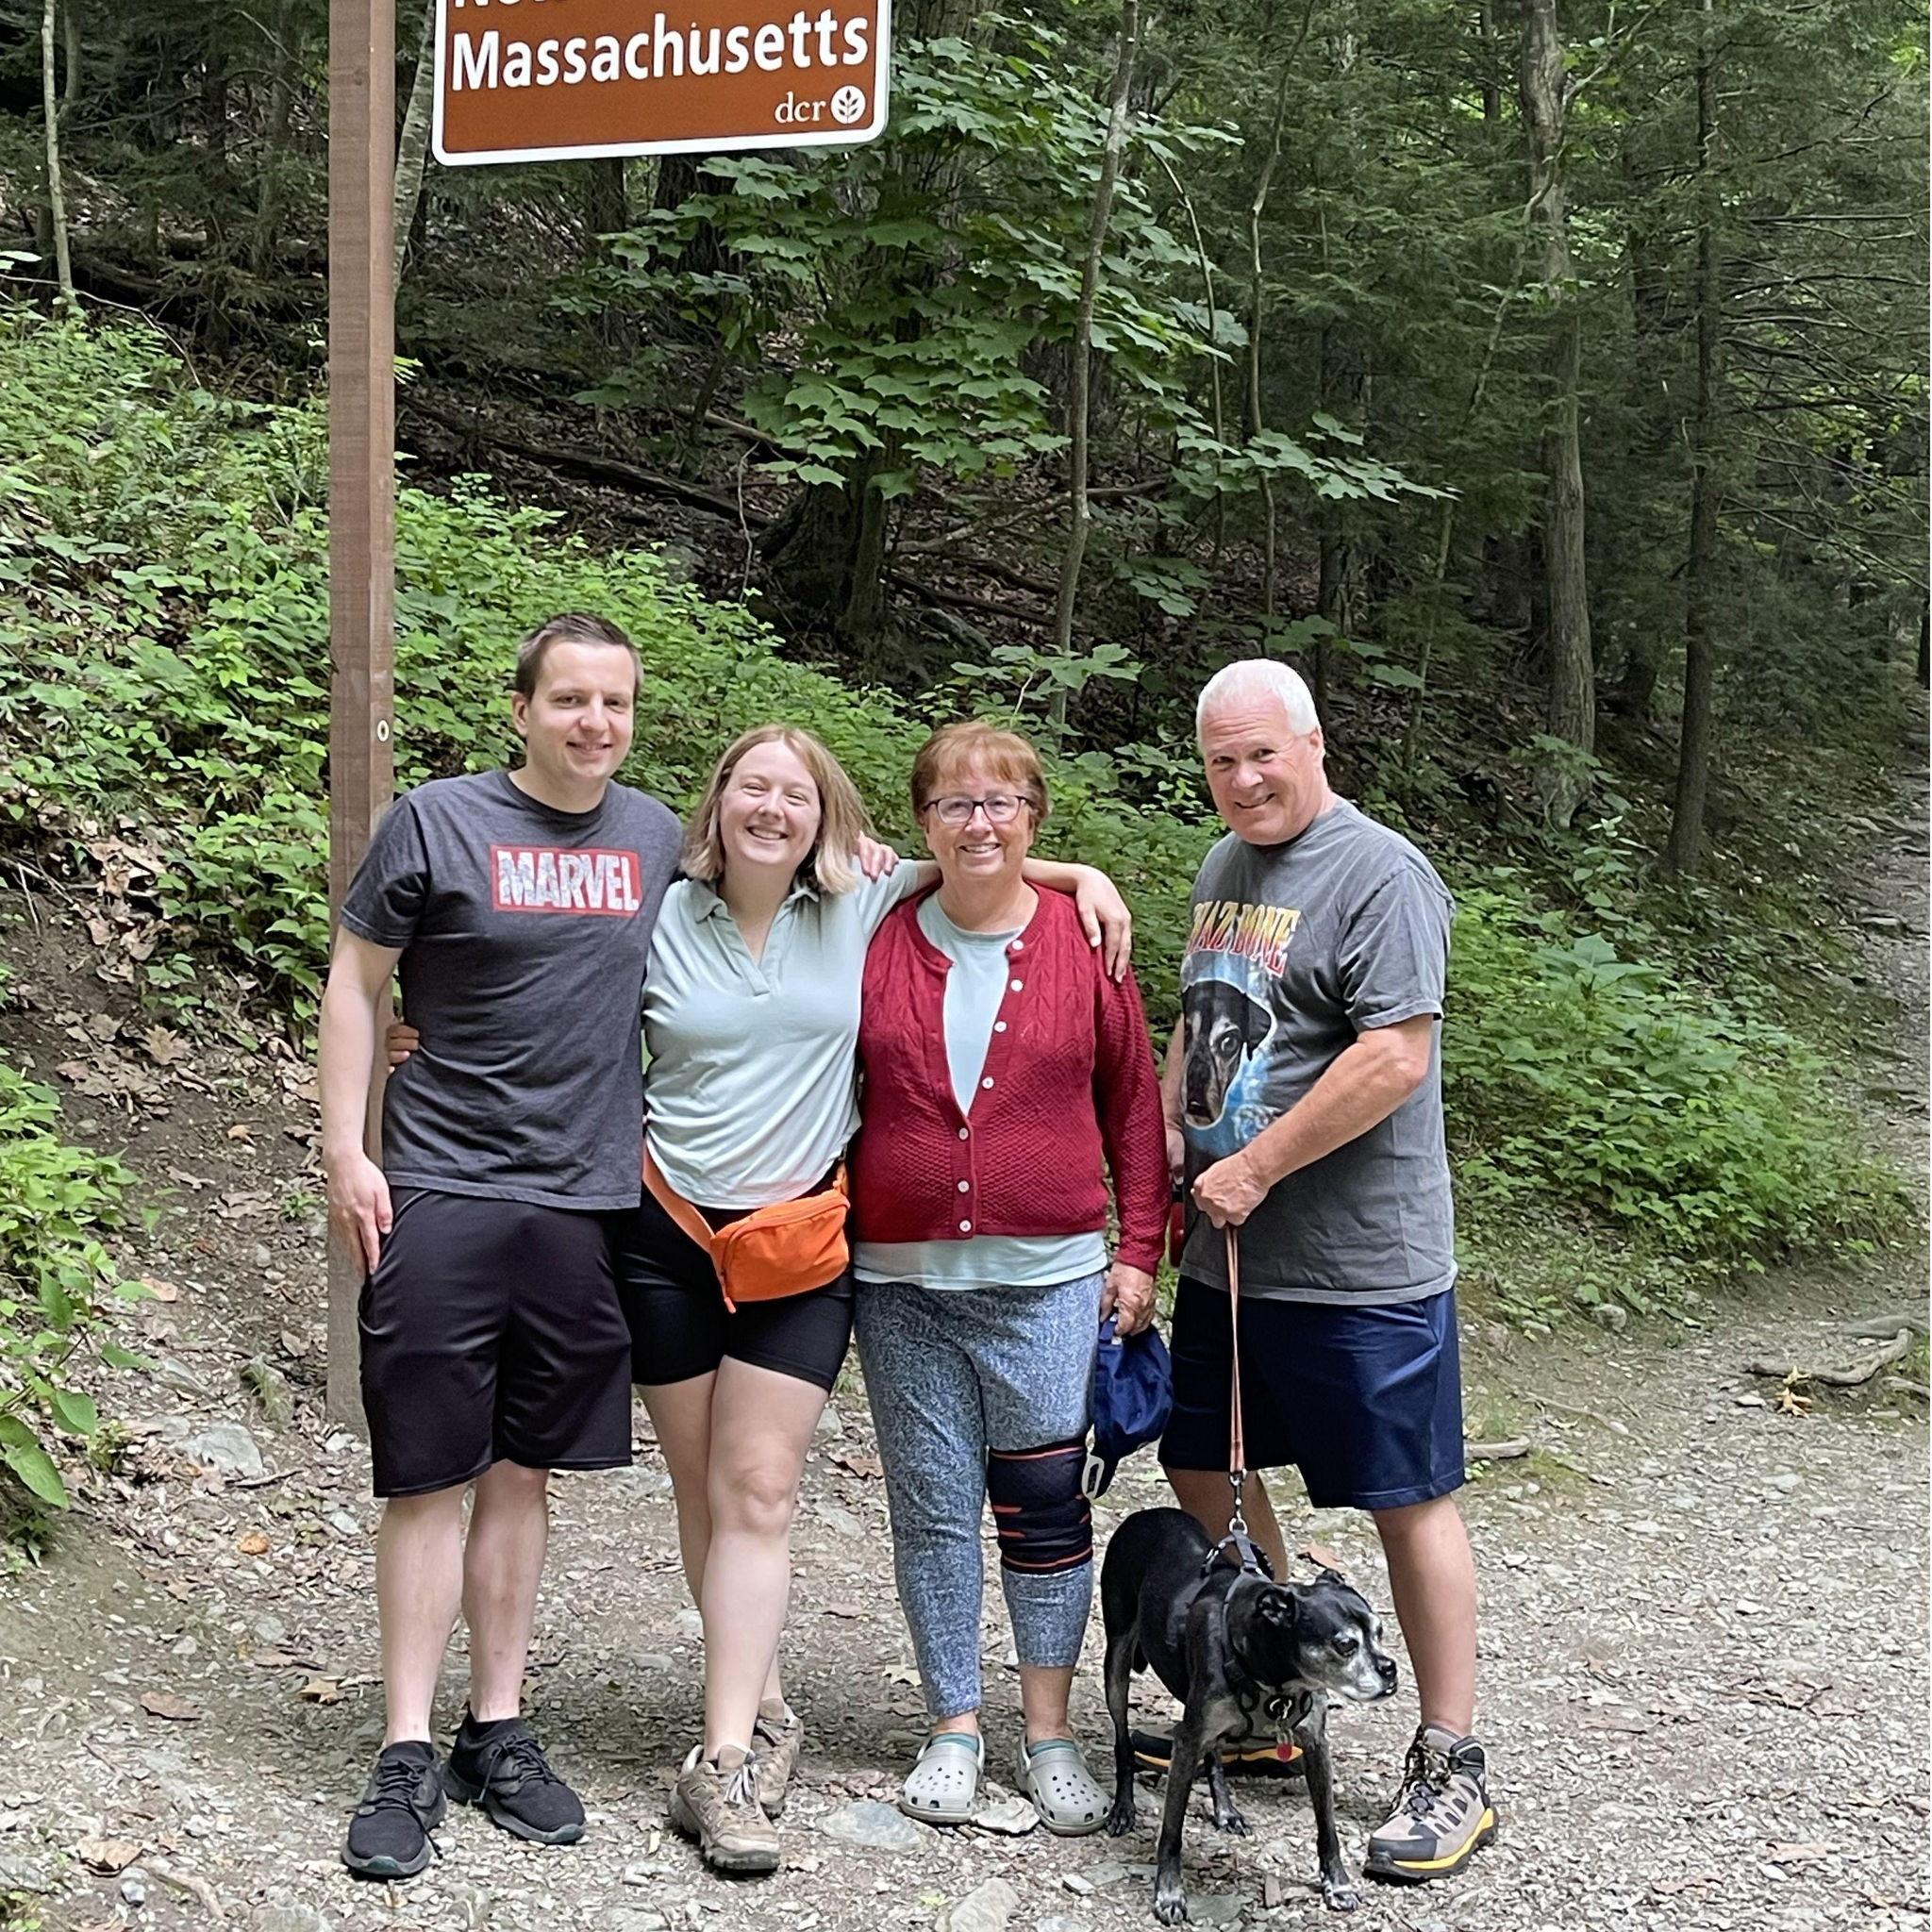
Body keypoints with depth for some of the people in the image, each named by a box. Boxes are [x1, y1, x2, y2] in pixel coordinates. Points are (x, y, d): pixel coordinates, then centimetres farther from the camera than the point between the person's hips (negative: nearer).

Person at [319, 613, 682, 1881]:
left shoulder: (657, 836, 9)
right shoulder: (437, 823, -2)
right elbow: (355, 985, 2)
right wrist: (346, 1151, -5)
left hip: (588, 1203, 3)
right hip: (441, 1195, -3)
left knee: (523, 1472, 11)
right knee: (429, 1476, 0)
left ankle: (500, 1731, 20)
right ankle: (408, 1756, 8)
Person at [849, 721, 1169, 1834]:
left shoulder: (1083, 942, 1)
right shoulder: (879, 944, 2)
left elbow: (1134, 1106, 6)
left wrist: (1138, 1251, 3)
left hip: (1048, 1280, -1)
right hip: (902, 1280, 1)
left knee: (1045, 1504, 3)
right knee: (933, 1505, 8)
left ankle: (1051, 1732, 17)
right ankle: (955, 1726, 21)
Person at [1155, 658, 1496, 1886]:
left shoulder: (1378, 873, -14)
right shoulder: (1225, 868, 13)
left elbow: (1397, 1058, -22)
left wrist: (1254, 1169, -18)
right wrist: (1171, 1136, 8)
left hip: (1362, 1266, -9)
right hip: (1227, 1255, 9)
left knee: (1410, 1503, 1)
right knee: (1205, 1474, 16)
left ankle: (1453, 1770, 12)